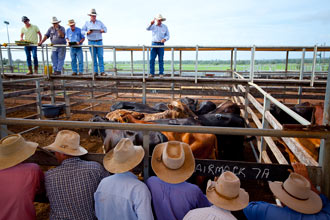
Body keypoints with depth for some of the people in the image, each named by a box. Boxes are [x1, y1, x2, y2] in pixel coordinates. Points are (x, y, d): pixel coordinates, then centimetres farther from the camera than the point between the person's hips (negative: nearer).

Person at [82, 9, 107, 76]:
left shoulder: (99, 22, 9)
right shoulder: (87, 23, 6)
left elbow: (105, 29, 10)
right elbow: (82, 31, 4)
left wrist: (103, 30, -13)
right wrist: (87, 32, -16)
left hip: (99, 42, 0)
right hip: (91, 42, 0)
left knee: (100, 57, -6)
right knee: (94, 57, 0)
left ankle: (102, 71, -6)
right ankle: (95, 72, 4)